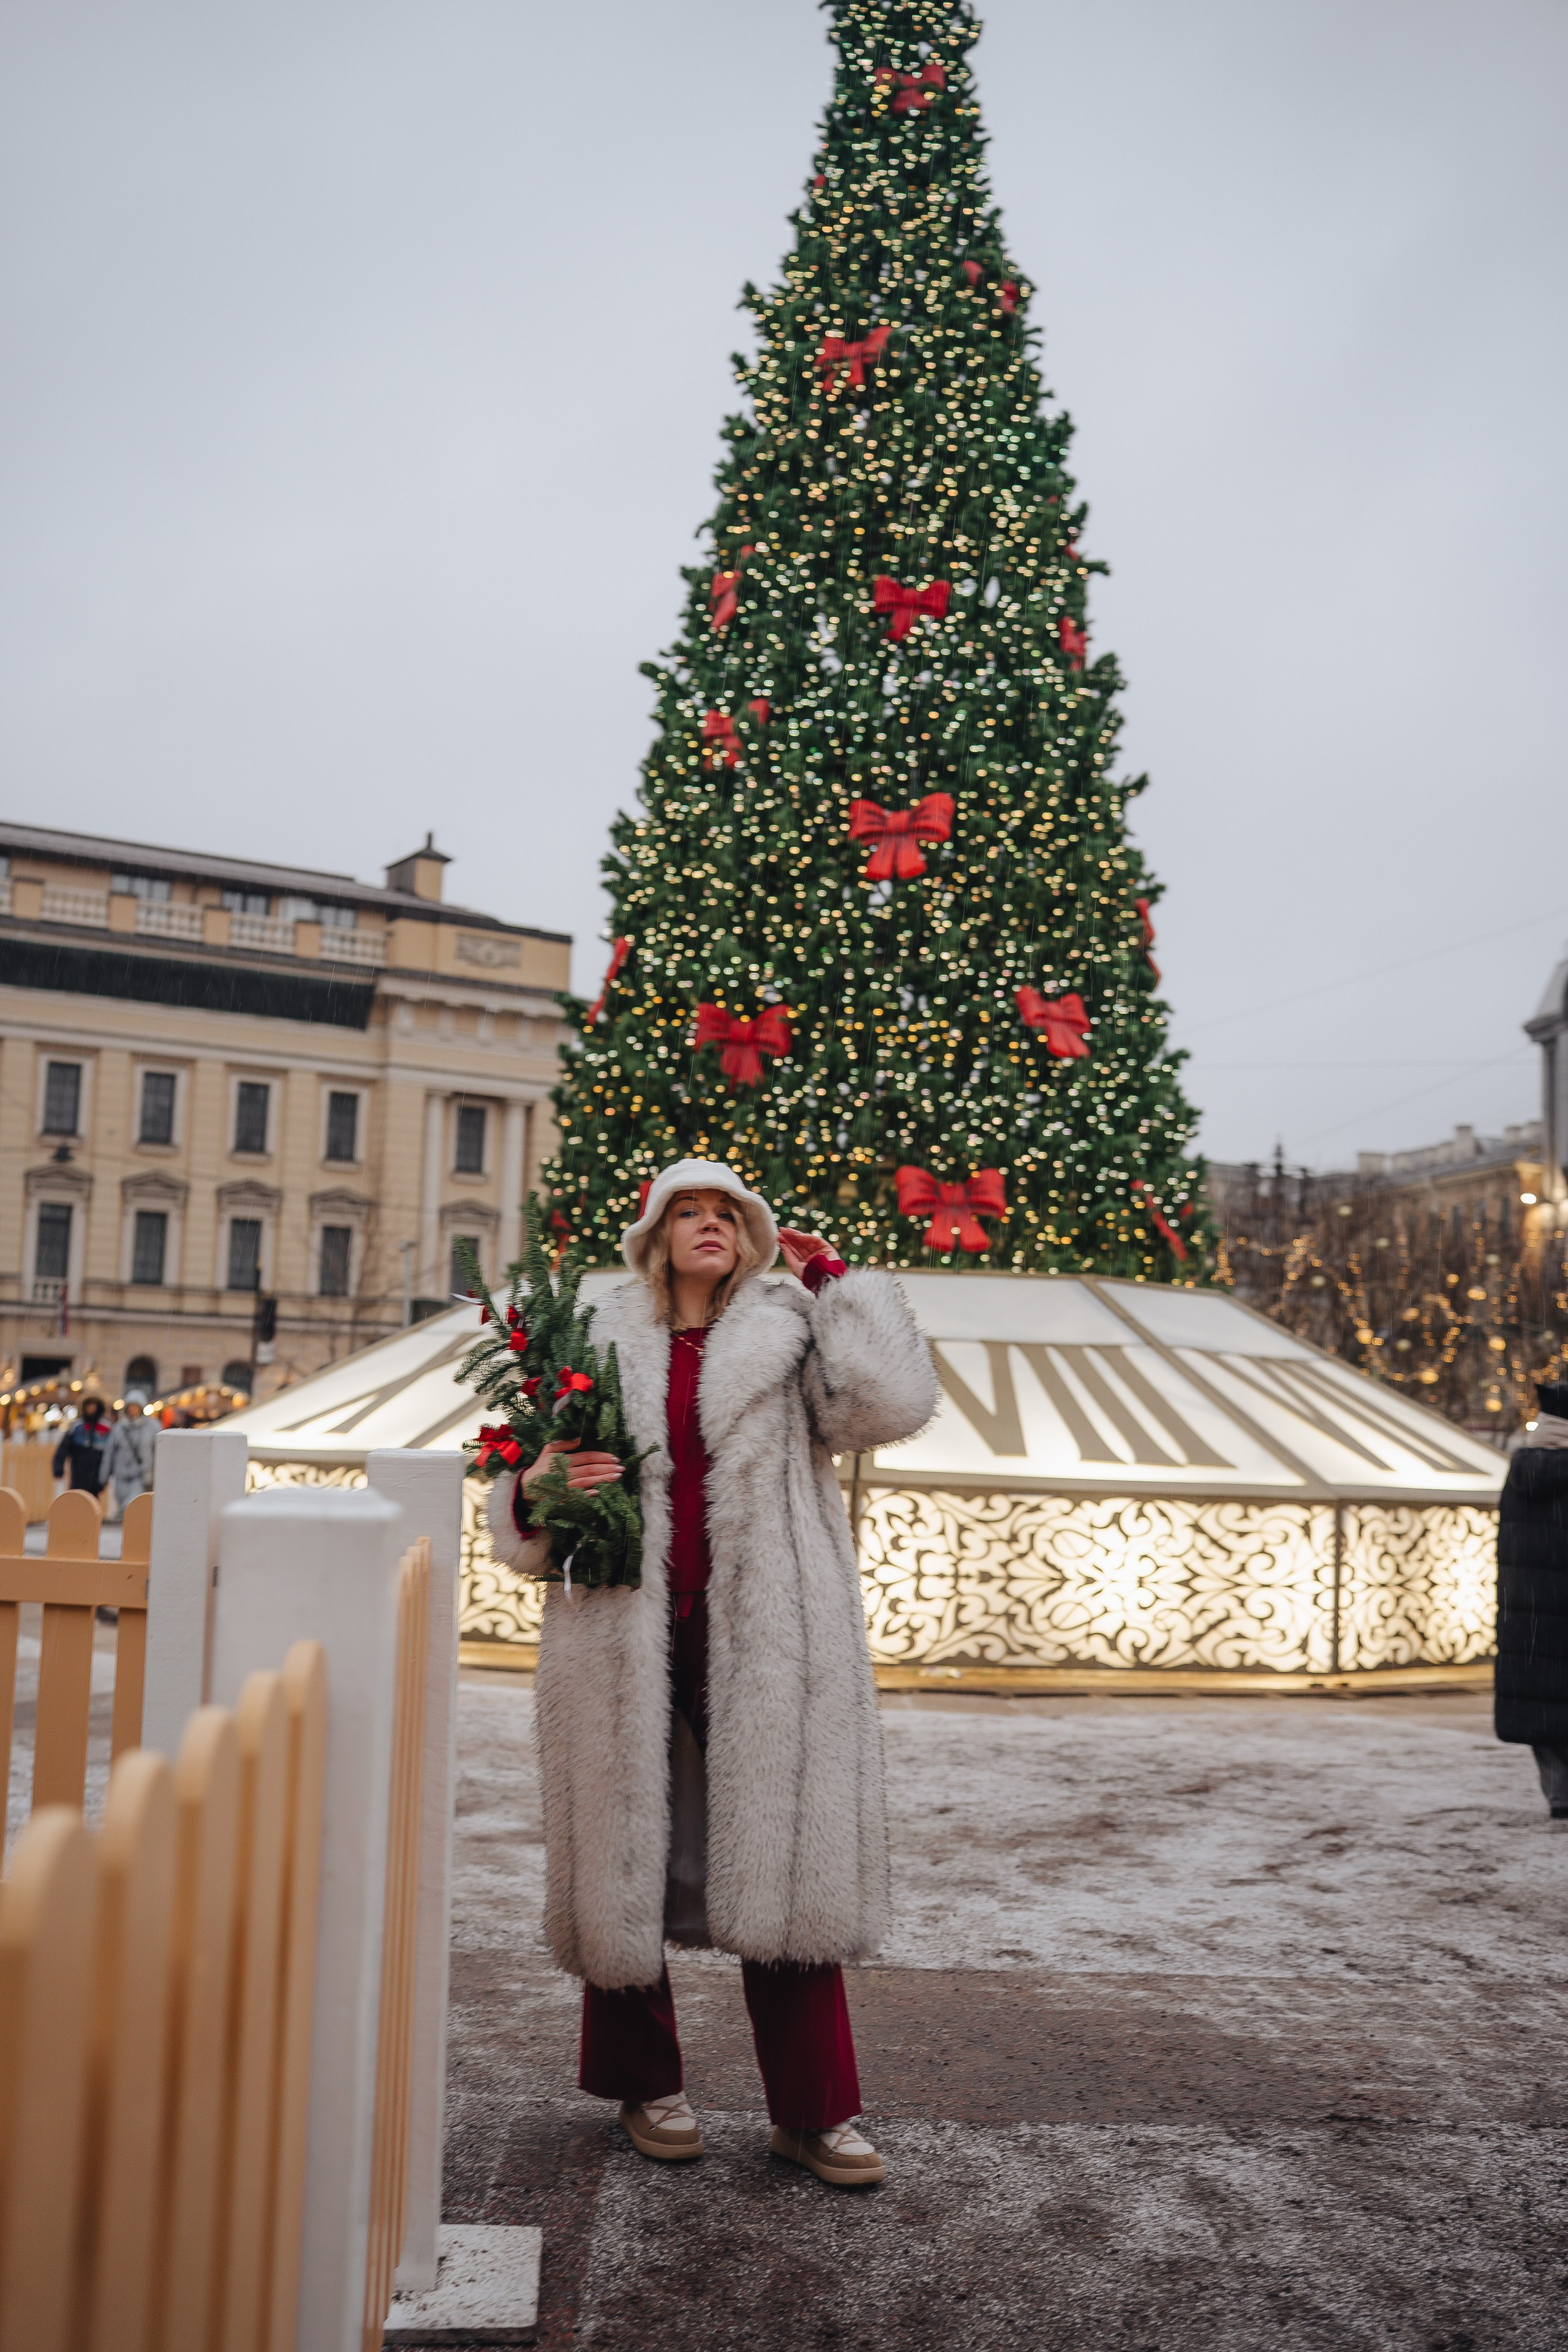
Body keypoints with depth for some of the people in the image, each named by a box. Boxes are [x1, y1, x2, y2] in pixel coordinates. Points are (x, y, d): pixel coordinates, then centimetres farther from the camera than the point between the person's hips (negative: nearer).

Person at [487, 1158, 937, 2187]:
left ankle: (815, 2110, 14)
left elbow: (887, 1405, -10)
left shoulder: (792, 1336, 9)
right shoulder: (598, 1347, 11)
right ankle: (646, 2085, 30)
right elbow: (517, 1515, 14)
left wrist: (836, 1277, -2)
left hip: (764, 1639, -1)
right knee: (624, 1857, 9)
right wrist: (542, 1490, -11)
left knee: (785, 1863, 0)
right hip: (626, 1638, 1)